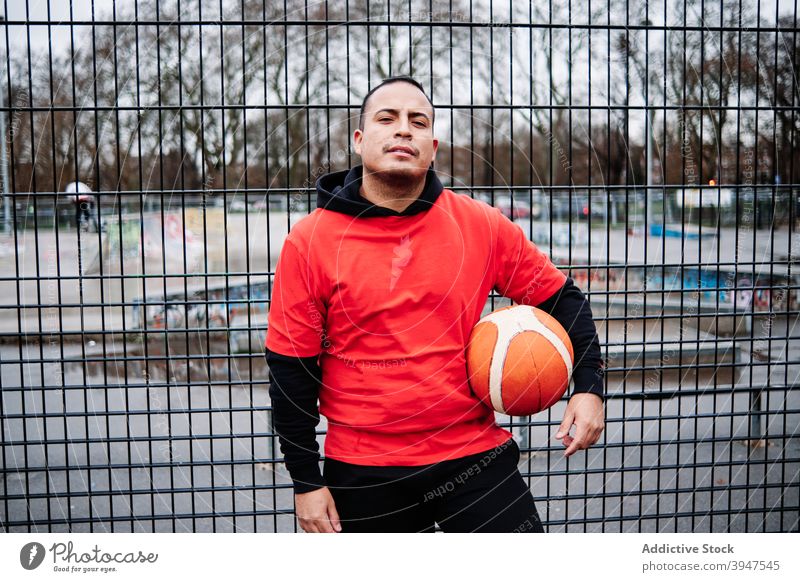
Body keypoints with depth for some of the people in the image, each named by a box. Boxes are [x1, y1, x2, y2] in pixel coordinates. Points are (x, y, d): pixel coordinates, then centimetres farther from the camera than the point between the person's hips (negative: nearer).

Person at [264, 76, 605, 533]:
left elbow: (562, 298, 9)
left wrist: (589, 386, -2)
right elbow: (291, 370, -3)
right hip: (363, 473, 0)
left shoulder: (482, 226, -3)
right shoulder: (310, 240, -6)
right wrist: (306, 482, -2)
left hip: (475, 456, 1)